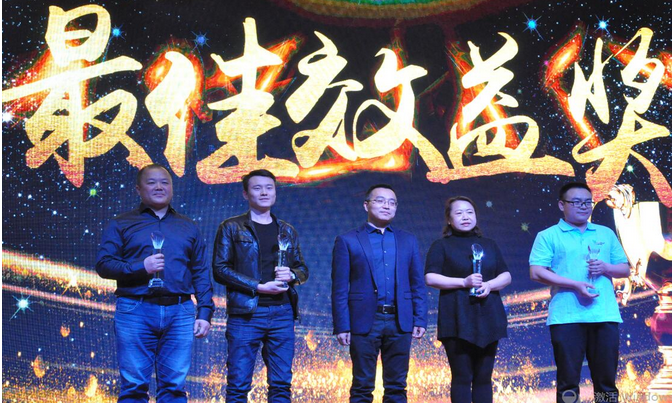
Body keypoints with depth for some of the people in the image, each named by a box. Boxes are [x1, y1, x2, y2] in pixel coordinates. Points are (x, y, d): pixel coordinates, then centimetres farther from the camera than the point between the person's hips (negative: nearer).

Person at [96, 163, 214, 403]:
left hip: (179, 313, 2)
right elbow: (103, 264, 1)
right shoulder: (121, 225, 10)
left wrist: (204, 313, 4)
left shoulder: (188, 227, 17)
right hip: (135, 312, -2)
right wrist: (140, 267, -13)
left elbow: (201, 274, 14)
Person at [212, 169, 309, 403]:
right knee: (238, 384, -3)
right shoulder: (231, 228, 4)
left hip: (282, 313, 4)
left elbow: (303, 269, 19)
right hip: (245, 313, -4)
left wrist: (291, 275, -6)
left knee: (281, 384, 5)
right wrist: (259, 287, -12)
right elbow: (220, 269, -4)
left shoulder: (287, 231, 17)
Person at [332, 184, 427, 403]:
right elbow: (339, 289, 0)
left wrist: (420, 319, 2)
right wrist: (342, 326, -7)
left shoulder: (408, 240, 13)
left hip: (399, 321, 3)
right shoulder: (347, 241, 4)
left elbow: (418, 284, 11)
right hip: (364, 321, -3)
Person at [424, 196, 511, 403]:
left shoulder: (489, 245, 18)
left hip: (488, 317, 4)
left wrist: (489, 285, -8)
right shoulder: (442, 245, 6)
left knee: (483, 377, 4)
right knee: (462, 377, -4)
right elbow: (430, 278, -5)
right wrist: (463, 282, -16)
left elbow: (506, 276, 13)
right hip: (458, 319, -4)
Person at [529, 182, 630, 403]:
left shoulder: (606, 234, 18)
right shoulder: (548, 236, 5)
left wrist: (606, 268, -4)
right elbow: (537, 272, -6)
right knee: (568, 379, -1)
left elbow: (625, 269, 19)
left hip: (605, 315, 3)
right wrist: (575, 285, -13)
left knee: (606, 378, 5)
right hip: (566, 317, -3)